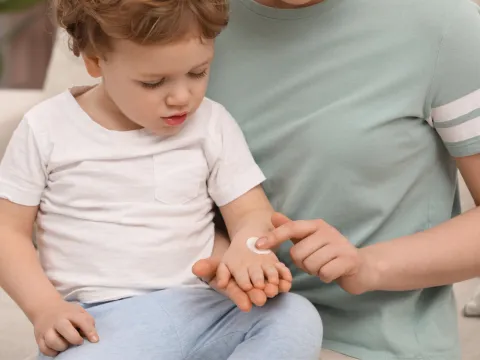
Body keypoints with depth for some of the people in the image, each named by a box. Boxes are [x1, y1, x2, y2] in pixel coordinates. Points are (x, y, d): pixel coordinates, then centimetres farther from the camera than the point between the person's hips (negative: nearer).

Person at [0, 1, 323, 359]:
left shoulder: (212, 124, 4)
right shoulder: (47, 129, 1)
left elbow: (252, 212, 5)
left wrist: (247, 248, -20)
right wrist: (44, 306, -10)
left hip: (198, 309, 3)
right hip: (95, 324, -3)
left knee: (297, 321, -25)